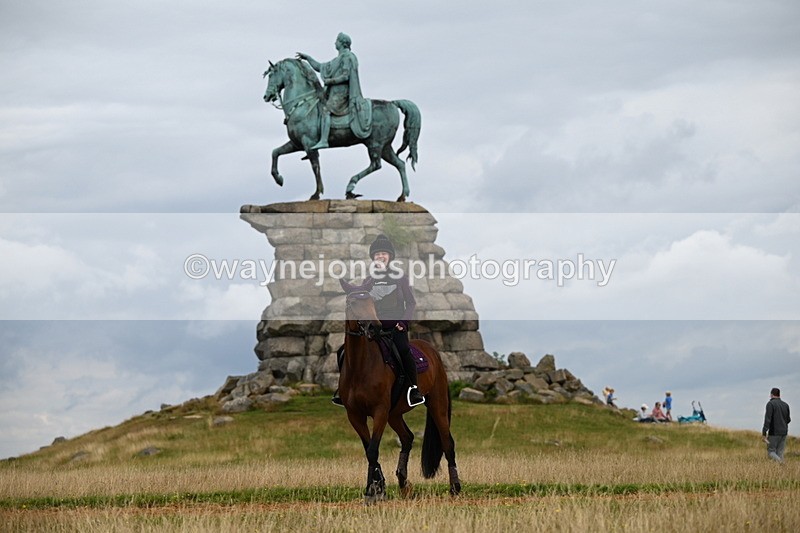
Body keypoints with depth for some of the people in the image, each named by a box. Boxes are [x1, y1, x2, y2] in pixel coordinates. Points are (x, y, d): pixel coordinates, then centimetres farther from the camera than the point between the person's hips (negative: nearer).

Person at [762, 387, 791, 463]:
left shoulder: (770, 404, -9)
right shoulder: (785, 405, 9)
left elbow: (767, 419, -18)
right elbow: (788, 420, 19)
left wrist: (764, 434, -19)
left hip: (774, 433, -6)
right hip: (784, 433, 6)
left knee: (771, 452, 1)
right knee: (780, 453, 9)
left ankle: (779, 462, -25)